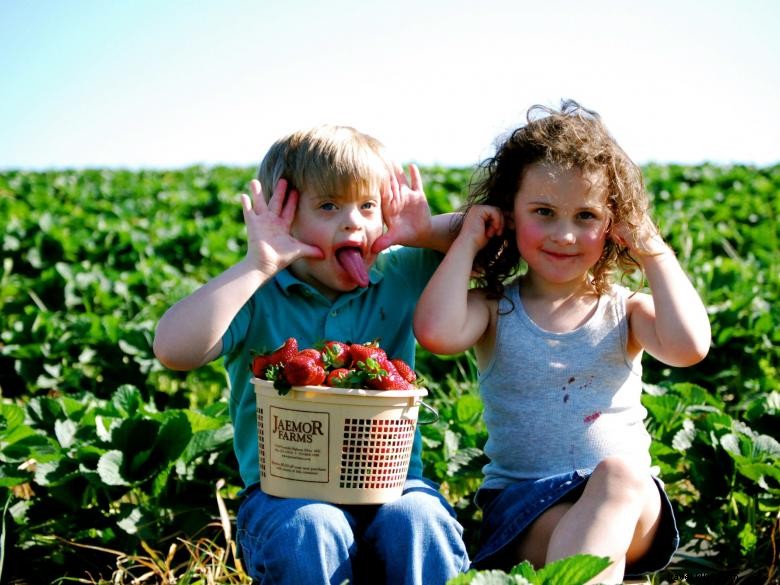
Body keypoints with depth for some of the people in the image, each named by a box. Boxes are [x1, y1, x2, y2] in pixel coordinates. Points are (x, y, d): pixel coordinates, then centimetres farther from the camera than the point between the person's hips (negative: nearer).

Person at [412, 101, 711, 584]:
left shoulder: (625, 312, 8)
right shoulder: (495, 311, 6)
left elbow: (688, 346, -14)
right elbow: (436, 332, -18)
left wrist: (655, 252, -4)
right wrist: (467, 241, -5)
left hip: (628, 501, 1)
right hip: (521, 503, 0)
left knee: (618, 473, -35)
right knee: (559, 532, -35)